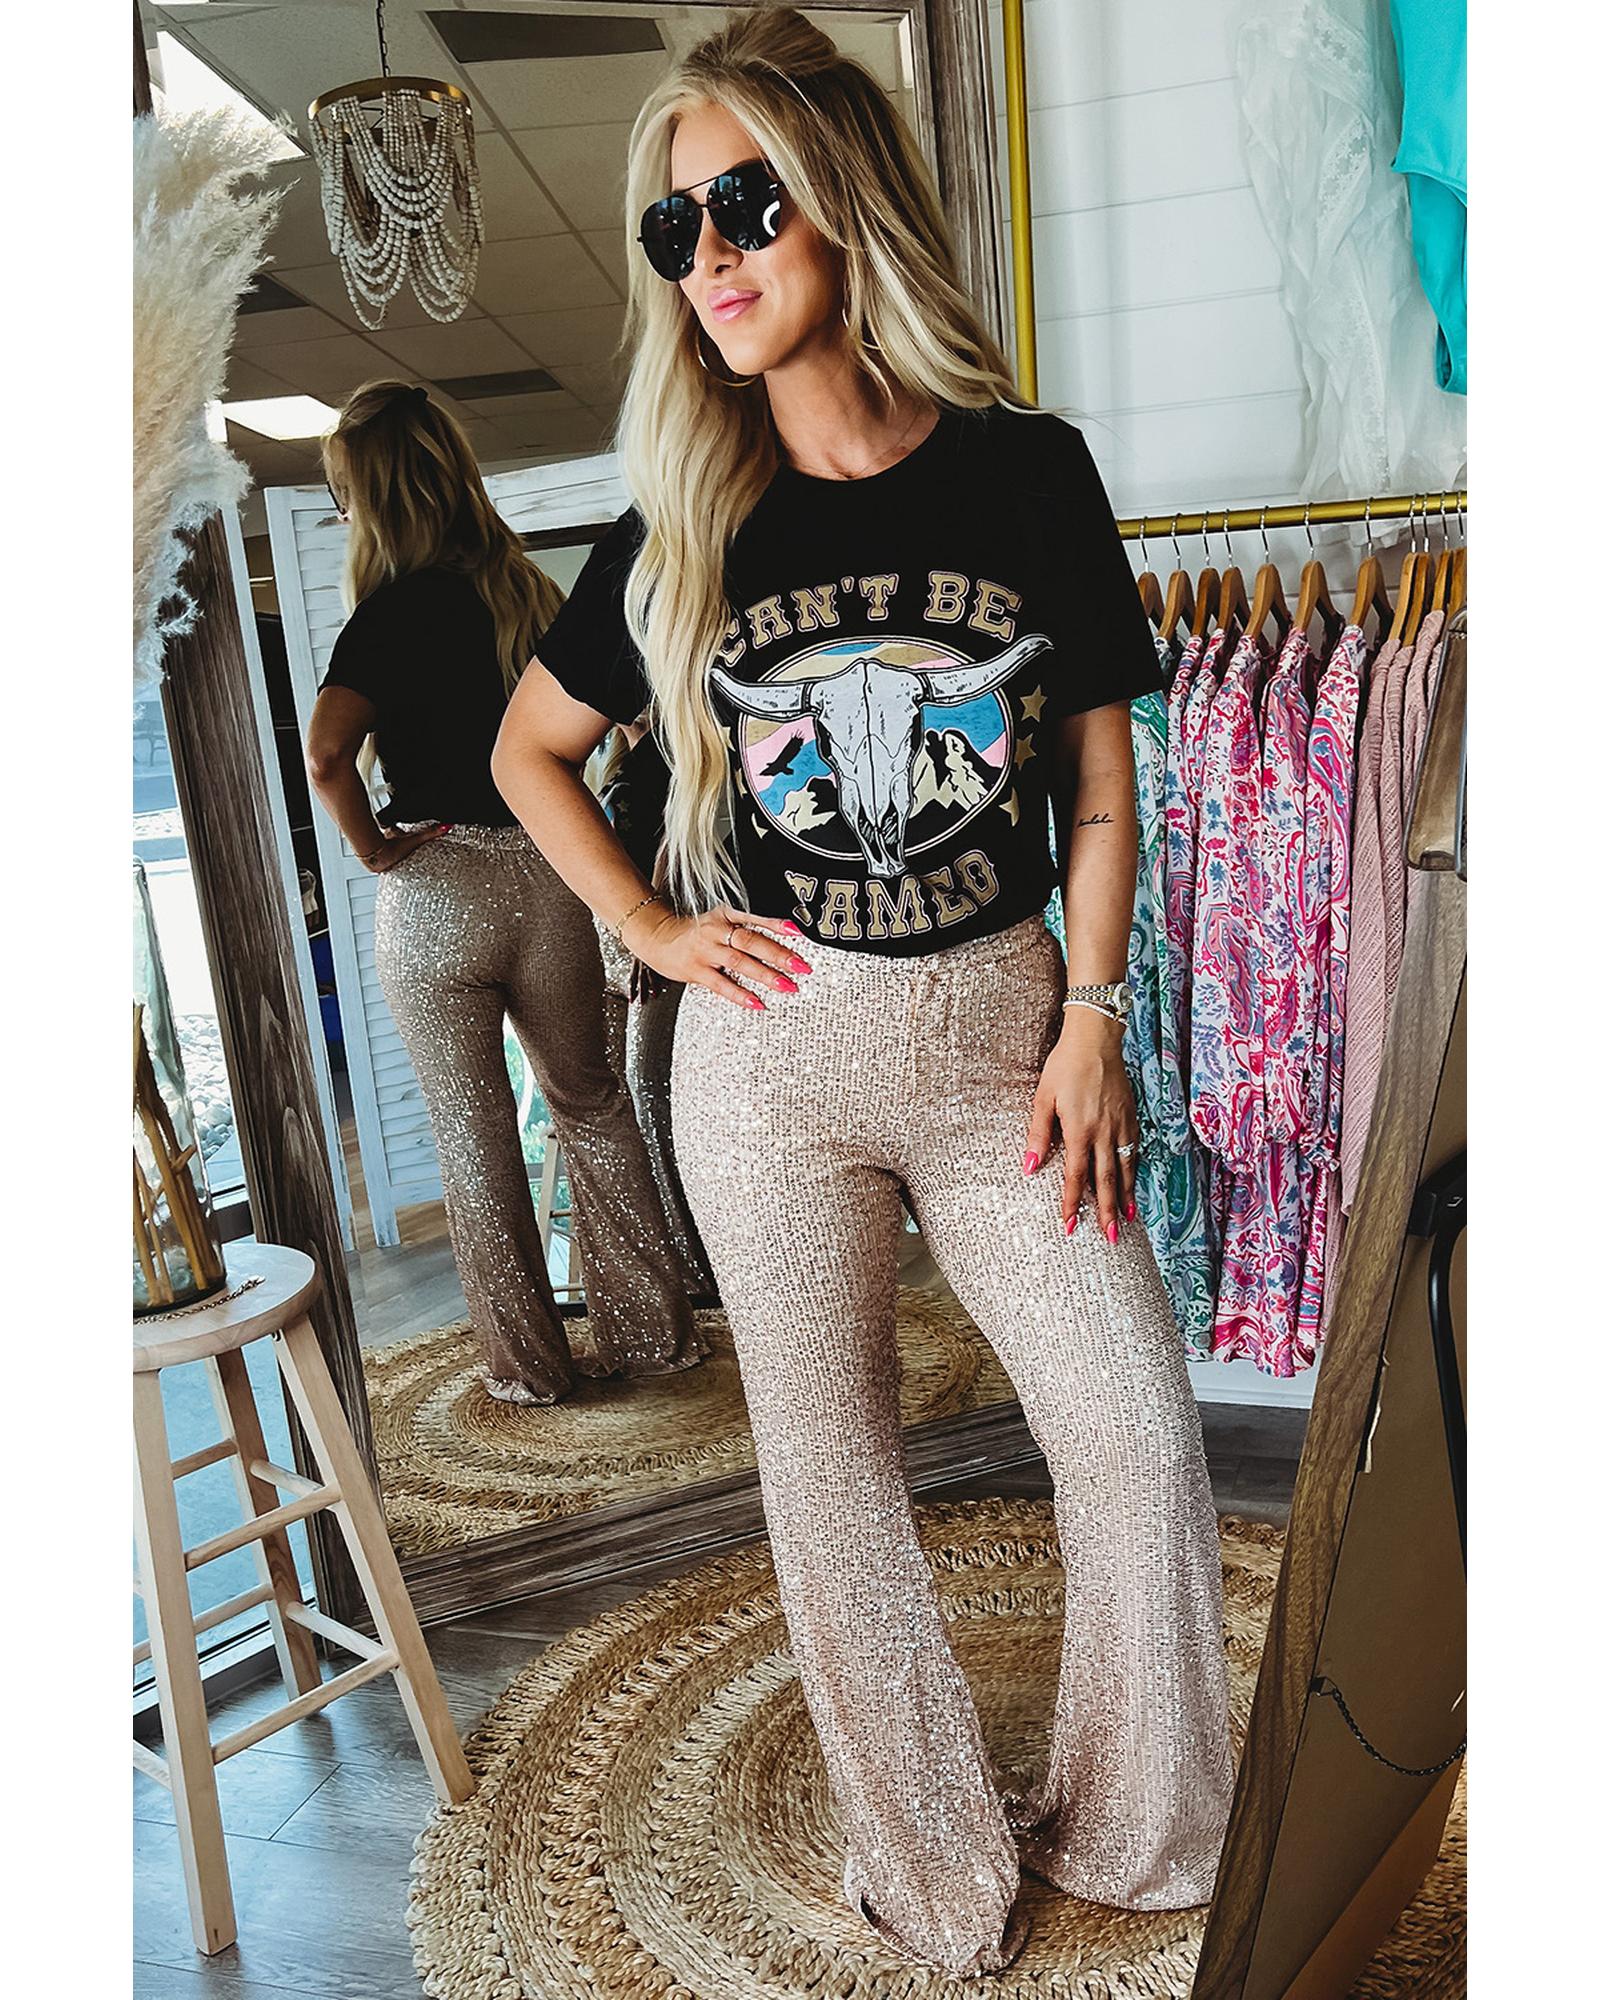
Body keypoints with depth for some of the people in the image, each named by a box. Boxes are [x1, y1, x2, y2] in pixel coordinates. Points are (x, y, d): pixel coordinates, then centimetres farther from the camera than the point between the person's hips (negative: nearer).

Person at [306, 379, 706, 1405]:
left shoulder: (398, 611, -13)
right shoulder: (530, 592, 5)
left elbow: (328, 752, -27)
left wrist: (378, 850, -13)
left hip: (436, 890, -5)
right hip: (548, 880, 5)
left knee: (473, 1137, 9)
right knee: (592, 1105, 18)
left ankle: (528, 1364, 20)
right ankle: (654, 1329, 24)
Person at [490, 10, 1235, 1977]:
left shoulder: (1027, 470, -2)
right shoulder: (680, 531, 0)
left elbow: (1101, 774, 3)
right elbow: (526, 748, 13)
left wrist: (1090, 1017, -4)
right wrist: (649, 927, 1)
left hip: (997, 1033, 0)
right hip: (772, 1050, 1)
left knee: (1142, 1442, 3)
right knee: (829, 1468, 10)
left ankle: (1129, 1826, 32)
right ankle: (936, 1866, 34)